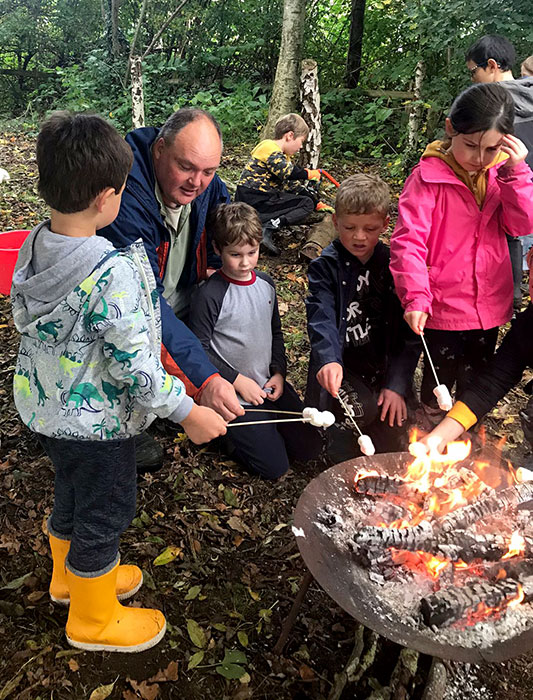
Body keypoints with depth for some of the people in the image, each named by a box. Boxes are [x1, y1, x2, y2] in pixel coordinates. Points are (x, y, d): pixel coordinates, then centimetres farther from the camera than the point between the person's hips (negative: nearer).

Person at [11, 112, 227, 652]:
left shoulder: (32, 246, -6)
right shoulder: (113, 271, -31)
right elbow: (133, 364, -28)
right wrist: (188, 412, -18)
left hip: (43, 404, 8)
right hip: (94, 421, -8)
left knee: (71, 493, 28)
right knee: (105, 511, 13)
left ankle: (70, 575, 54)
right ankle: (93, 619, 36)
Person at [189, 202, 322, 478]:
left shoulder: (266, 284, 4)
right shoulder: (210, 295, -16)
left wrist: (279, 373, 2)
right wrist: (238, 381, -14)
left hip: (270, 386, 6)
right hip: (234, 394, -6)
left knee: (310, 447, 6)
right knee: (274, 466, -6)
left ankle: (262, 426, 25)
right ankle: (230, 429, 15)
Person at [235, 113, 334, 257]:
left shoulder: (283, 156, 21)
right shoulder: (269, 147, -10)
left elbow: (293, 185, 21)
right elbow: (289, 172, -25)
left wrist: (317, 203, 17)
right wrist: (310, 174, -9)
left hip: (263, 197, 10)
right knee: (306, 204, -8)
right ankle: (268, 228, -27)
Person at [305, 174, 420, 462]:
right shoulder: (325, 266, -4)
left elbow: (408, 329, 0)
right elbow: (321, 318, -20)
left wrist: (397, 384, -10)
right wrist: (329, 360, -40)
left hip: (385, 366, 3)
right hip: (341, 366, -2)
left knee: (393, 441, -11)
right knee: (361, 409, -29)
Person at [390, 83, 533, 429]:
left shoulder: (502, 172, 2)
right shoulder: (428, 176, -15)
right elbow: (408, 241, -19)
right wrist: (416, 297, -27)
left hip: (489, 305, 5)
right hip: (443, 306, -5)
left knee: (477, 381, 20)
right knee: (440, 375, 14)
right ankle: (433, 426, 39)